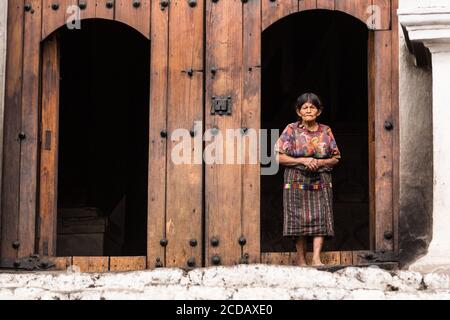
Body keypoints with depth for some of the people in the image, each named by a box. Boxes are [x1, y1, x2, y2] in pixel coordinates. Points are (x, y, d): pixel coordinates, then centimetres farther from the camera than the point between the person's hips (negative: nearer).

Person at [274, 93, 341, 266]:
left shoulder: (326, 131, 8)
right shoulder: (291, 130, 1)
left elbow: (335, 158, 11)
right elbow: (278, 156, -4)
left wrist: (320, 162, -9)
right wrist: (302, 161, -14)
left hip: (321, 182, 2)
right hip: (297, 181, -2)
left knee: (320, 218, -9)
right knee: (299, 219, -3)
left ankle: (316, 257, -13)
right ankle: (301, 259, 5)